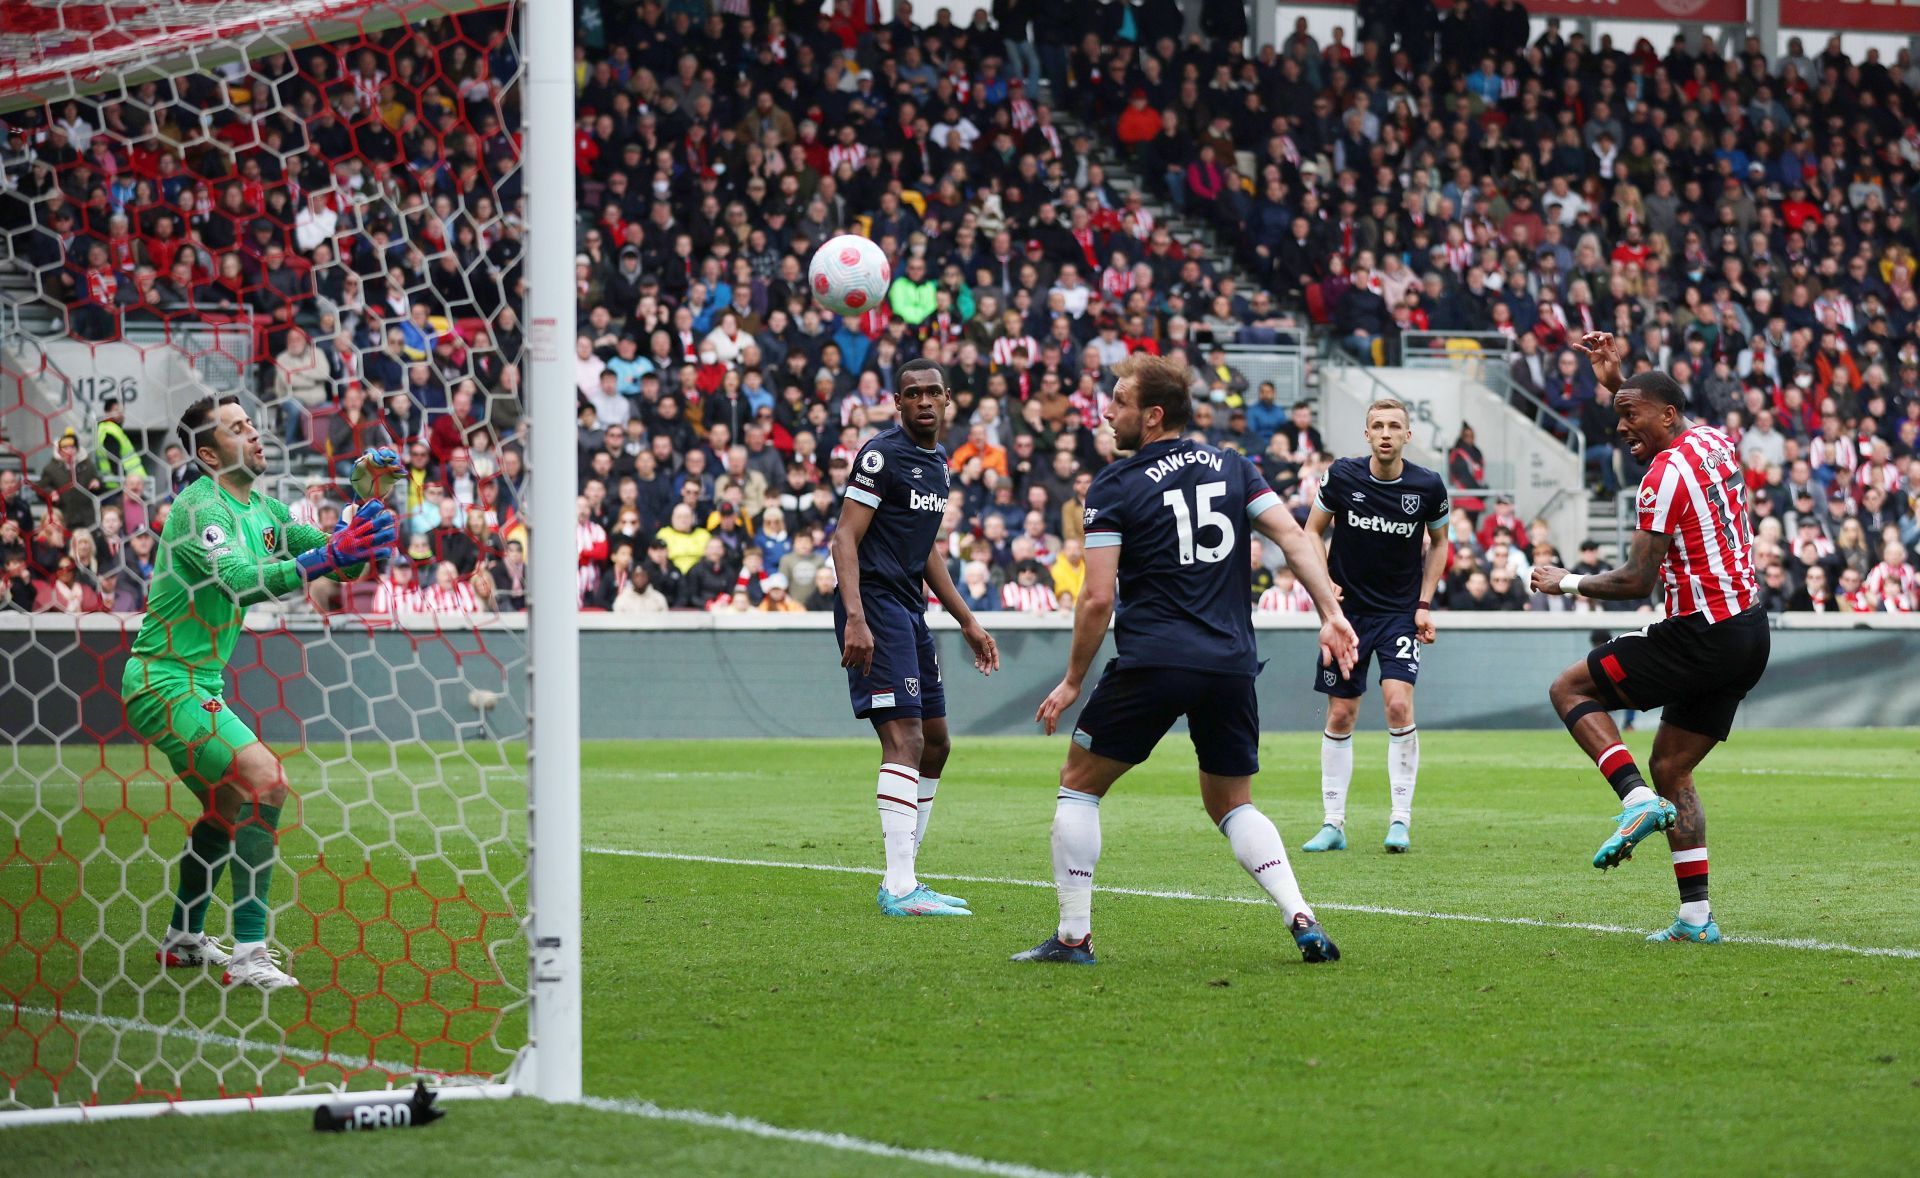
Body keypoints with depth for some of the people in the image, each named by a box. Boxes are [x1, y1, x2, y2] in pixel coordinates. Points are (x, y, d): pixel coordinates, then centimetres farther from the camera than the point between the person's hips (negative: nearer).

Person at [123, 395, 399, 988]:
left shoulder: (263, 511, 11)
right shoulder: (199, 508, -17)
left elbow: (341, 564, 13)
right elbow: (240, 581, -32)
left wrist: (368, 502, -3)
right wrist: (327, 556, -39)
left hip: (197, 683, 10)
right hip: (164, 679, -10)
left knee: (230, 806, 23)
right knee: (266, 782, -21)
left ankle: (183, 939, 38)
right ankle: (247, 956, -21)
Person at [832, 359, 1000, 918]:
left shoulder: (936, 462, 16)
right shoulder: (882, 453, -11)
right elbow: (845, 539, -16)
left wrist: (967, 622, 26)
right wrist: (855, 618, -26)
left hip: (910, 611, 10)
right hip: (876, 606, -10)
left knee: (935, 745, 12)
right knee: (905, 741, -16)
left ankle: (903, 880, 18)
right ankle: (899, 888, -19)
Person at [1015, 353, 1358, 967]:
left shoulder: (1115, 486, -2)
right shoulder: (1233, 467, 12)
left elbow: (1097, 599, -6)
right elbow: (1294, 536, 0)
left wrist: (1072, 682, 3)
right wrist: (1331, 613, -3)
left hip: (1151, 662, -5)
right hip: (1232, 664, 5)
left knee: (1078, 785, 12)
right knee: (1233, 805, 19)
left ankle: (1073, 936, 8)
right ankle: (1303, 920, -1)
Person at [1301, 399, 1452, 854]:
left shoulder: (1428, 486, -8)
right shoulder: (1343, 476, -9)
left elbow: (1439, 542, 9)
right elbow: (1313, 531, 5)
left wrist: (1424, 603, 2)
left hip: (1401, 611, -1)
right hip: (1346, 608, 1)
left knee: (1399, 704, -18)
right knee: (1340, 716, 3)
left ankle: (1400, 819, -9)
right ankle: (1333, 823, 12)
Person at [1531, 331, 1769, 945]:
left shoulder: (1665, 474, -15)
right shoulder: (1717, 443, 10)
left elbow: (1636, 581, -17)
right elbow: (1662, 426, 36)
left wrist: (1565, 582, -4)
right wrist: (1617, 381, 29)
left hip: (1703, 636, -9)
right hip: (1749, 635, 9)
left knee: (1570, 688, 3)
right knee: (1671, 768, 13)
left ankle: (1637, 798, -14)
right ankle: (1696, 918, 7)